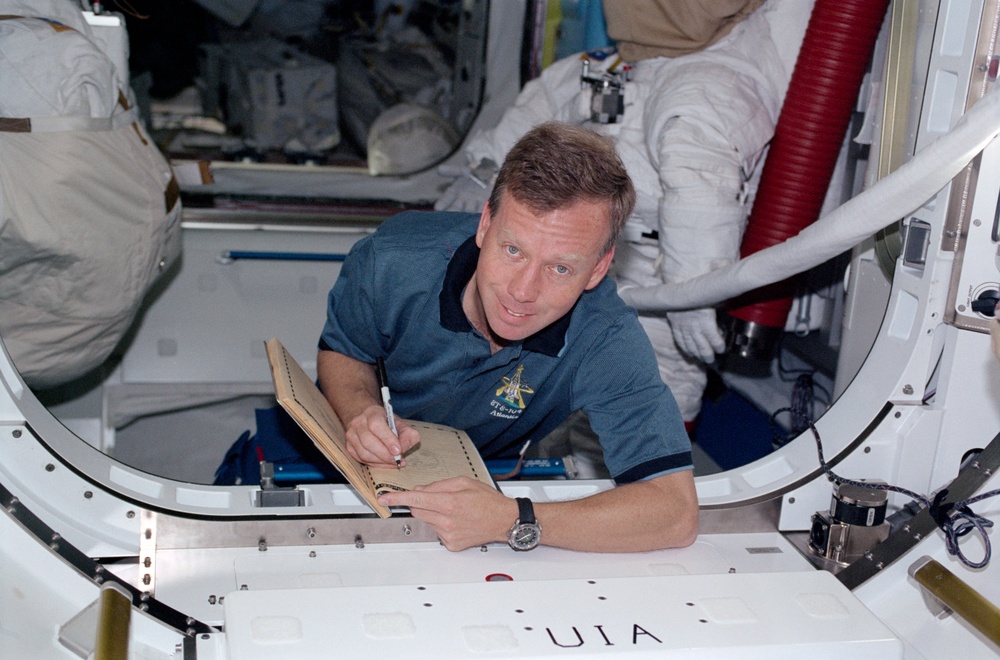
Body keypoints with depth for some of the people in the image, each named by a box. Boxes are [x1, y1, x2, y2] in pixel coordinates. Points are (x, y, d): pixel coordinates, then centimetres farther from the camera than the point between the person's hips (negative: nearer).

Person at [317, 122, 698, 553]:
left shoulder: (609, 343, -31)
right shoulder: (393, 260, -28)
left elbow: (676, 511, -36)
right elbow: (341, 351, -5)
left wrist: (513, 521, -47)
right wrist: (361, 414, -29)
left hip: (487, 482, 0)